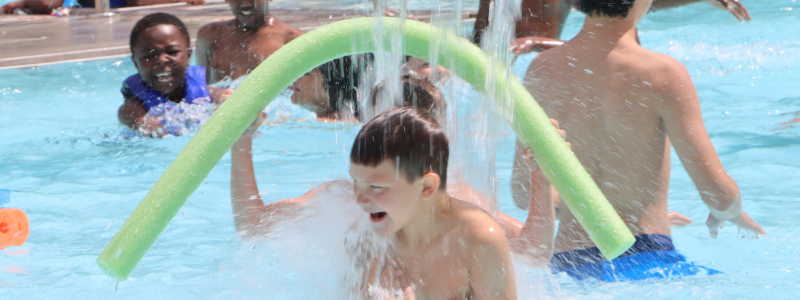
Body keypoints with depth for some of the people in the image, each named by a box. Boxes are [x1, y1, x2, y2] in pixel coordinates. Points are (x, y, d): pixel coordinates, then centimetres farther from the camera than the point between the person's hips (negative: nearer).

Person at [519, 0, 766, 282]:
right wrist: (732, 213, 13)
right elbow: (718, 192, -12)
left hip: (566, 265, 5)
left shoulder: (542, 70, 3)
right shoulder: (662, 74, -11)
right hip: (646, 262, -5)